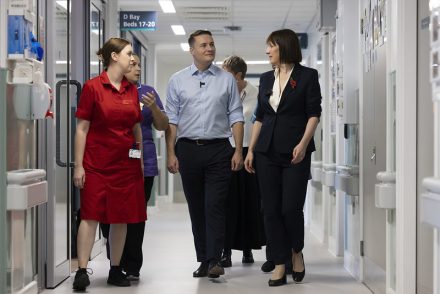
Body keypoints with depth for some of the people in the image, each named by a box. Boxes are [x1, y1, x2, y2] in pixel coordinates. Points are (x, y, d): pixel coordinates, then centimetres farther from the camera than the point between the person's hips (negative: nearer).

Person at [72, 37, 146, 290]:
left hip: (127, 163, 5)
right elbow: (82, 128, -5)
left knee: (122, 218, 7)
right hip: (97, 163, -5)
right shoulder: (93, 87, -5)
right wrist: (79, 165, -9)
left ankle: (116, 270, 17)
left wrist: (141, 160, 12)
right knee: (91, 215, -6)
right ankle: (82, 270, -3)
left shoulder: (132, 90, 9)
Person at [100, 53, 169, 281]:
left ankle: (132, 268, 9)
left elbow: (163, 126, 9)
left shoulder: (148, 92, 10)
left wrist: (153, 107, -9)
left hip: (142, 163, 1)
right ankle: (116, 263, 14)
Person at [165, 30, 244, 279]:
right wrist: (171, 153, -1)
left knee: (215, 206, -8)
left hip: (218, 149, -1)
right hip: (188, 149, 2)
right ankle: (203, 260, 16)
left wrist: (239, 150, -3)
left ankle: (214, 261, -9)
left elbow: (236, 117, 4)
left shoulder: (227, 79, 6)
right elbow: (171, 120, 5)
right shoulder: (178, 81, 7)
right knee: (196, 208, 7)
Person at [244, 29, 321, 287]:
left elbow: (314, 113, -4)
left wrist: (303, 144, -16)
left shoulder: (307, 76, 1)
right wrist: (250, 150, 10)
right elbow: (260, 117, 16)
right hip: (267, 151, 5)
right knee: (271, 210, 1)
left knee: (291, 208, -8)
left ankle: (297, 252, 20)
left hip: (295, 152, -4)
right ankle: (279, 265, 9)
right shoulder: (266, 79, 15)